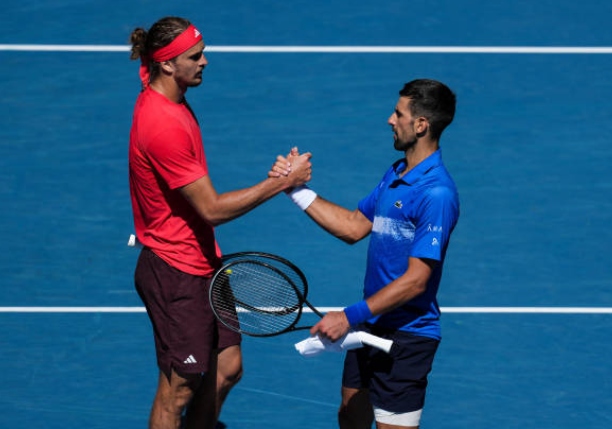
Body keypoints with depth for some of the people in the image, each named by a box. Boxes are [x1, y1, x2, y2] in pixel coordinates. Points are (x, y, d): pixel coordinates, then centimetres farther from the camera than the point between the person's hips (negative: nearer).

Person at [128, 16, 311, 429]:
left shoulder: (172, 101, 4)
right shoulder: (163, 126, -27)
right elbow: (212, 209, -23)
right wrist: (281, 182, -20)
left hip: (203, 264, 10)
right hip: (176, 274, -10)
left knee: (227, 369, 15)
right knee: (179, 388, 2)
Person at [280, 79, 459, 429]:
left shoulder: (436, 193, -24)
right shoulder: (396, 174, 7)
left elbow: (415, 280, -26)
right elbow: (354, 227, 15)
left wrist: (351, 316, -26)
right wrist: (298, 189, 10)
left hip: (407, 335, -9)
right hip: (372, 326, 10)